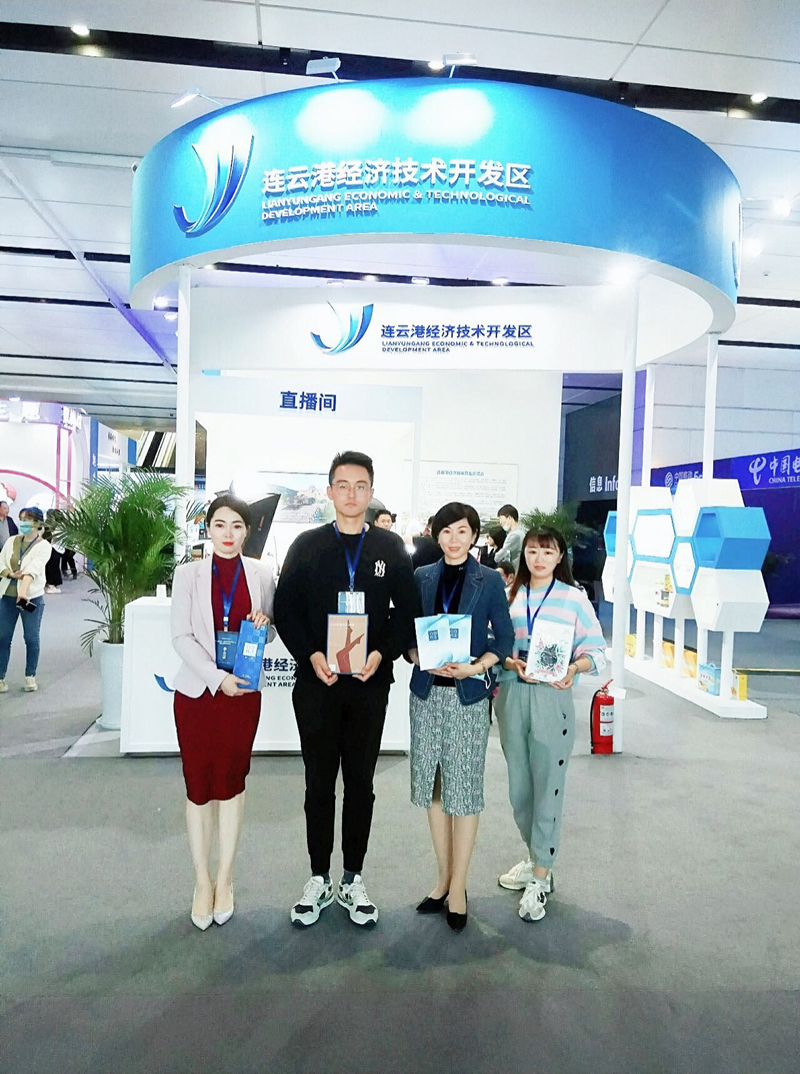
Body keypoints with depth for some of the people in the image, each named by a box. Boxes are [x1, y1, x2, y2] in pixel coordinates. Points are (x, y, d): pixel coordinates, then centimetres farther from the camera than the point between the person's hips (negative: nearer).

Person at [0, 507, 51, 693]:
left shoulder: (43, 545, -6)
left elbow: (33, 568, -22)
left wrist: (24, 589, -36)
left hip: (32, 597, -4)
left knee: (31, 638, 5)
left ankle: (30, 676, 19)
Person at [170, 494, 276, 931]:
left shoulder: (261, 575, 2)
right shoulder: (188, 574, -2)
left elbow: (272, 631, 11)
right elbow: (181, 636, -7)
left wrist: (265, 624, -13)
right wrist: (218, 677, -17)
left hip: (243, 692, 1)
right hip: (197, 691, -1)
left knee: (231, 781, 7)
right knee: (198, 785, 5)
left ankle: (225, 878, 24)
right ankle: (203, 881, 21)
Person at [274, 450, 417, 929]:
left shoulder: (390, 547, 4)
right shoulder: (307, 546, 3)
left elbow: (407, 610, 3)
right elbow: (286, 609, 1)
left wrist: (383, 654, -12)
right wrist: (311, 656, -13)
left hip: (370, 683, 1)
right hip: (317, 680, 0)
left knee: (361, 784, 11)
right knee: (319, 784, 10)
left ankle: (353, 879, 27)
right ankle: (319, 879, 26)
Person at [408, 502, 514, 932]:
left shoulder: (489, 580, 2)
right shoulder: (421, 577, 8)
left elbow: (503, 638, 1)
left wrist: (475, 667, -15)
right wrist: (418, 657, -11)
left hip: (468, 693, -3)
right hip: (427, 691, 3)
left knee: (464, 787, 2)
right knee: (433, 784, 9)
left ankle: (458, 887, 14)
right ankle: (444, 877, 25)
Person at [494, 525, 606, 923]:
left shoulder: (574, 598, 0)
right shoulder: (508, 596, 7)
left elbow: (597, 649, 0)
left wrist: (574, 667, -19)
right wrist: (511, 663, -13)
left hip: (552, 699, -3)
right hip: (511, 695, 3)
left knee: (548, 787, 0)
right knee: (518, 787, 14)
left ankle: (541, 877, 14)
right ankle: (535, 857, 35)